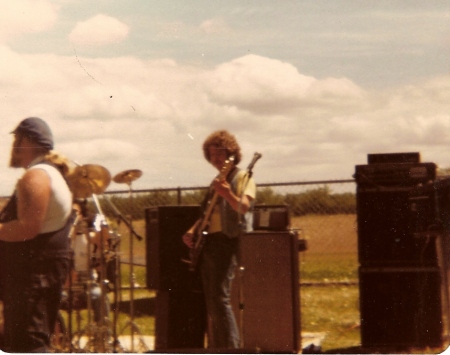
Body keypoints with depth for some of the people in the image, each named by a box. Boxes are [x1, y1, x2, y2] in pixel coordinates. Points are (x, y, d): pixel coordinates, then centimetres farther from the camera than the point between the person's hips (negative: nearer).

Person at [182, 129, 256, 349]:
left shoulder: (242, 177, -4)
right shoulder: (217, 181, 21)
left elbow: (244, 207, -21)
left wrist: (228, 194, -39)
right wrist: (193, 231, 8)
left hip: (227, 241, -8)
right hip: (208, 242, 9)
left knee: (219, 298, -16)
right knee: (210, 301, 8)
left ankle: (231, 349, -16)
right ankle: (216, 348, 14)